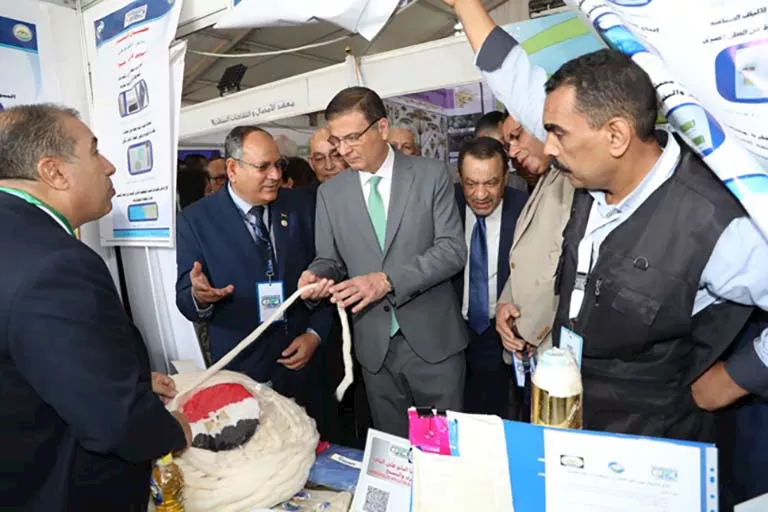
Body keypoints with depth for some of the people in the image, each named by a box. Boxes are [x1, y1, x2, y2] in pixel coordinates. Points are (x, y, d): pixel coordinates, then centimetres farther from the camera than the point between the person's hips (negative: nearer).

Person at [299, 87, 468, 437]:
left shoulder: (431, 175, -4)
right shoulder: (330, 193, 5)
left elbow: (452, 249, -10)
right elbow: (330, 260, 9)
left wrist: (388, 279, -21)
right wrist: (317, 276, -15)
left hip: (433, 337, -2)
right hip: (374, 343, 2)